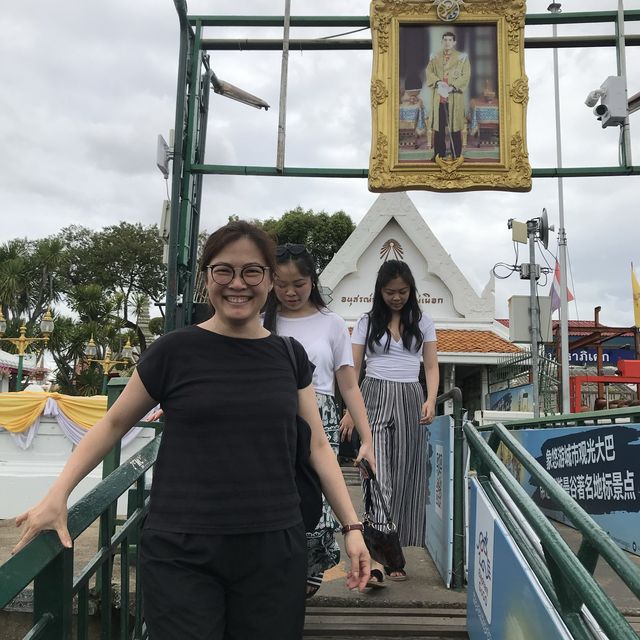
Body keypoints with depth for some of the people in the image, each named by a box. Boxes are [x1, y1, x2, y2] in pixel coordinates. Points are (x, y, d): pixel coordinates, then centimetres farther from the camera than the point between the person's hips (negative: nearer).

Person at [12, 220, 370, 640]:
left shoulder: (290, 356, 4)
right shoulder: (175, 351, -5)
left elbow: (317, 445, 8)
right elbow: (114, 423, 6)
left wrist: (351, 526, 5)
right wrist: (58, 494, -3)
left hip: (274, 550, 3)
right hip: (181, 554, -2)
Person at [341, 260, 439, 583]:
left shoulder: (423, 323, 10)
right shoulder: (367, 322, 6)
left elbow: (431, 367, 9)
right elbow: (352, 369, 4)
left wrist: (431, 401, -9)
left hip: (410, 400, 2)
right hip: (374, 397, -2)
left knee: (406, 478, 2)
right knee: (378, 476, -13)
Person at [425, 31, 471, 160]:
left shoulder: (462, 57, 3)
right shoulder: (435, 57, 12)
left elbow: (466, 75, -5)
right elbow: (429, 72, 3)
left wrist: (452, 87, -18)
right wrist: (438, 82, -16)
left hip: (454, 97, -3)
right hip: (438, 97, 3)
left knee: (454, 125, -2)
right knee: (438, 126, 6)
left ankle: (456, 155, 4)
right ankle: (439, 154, 15)